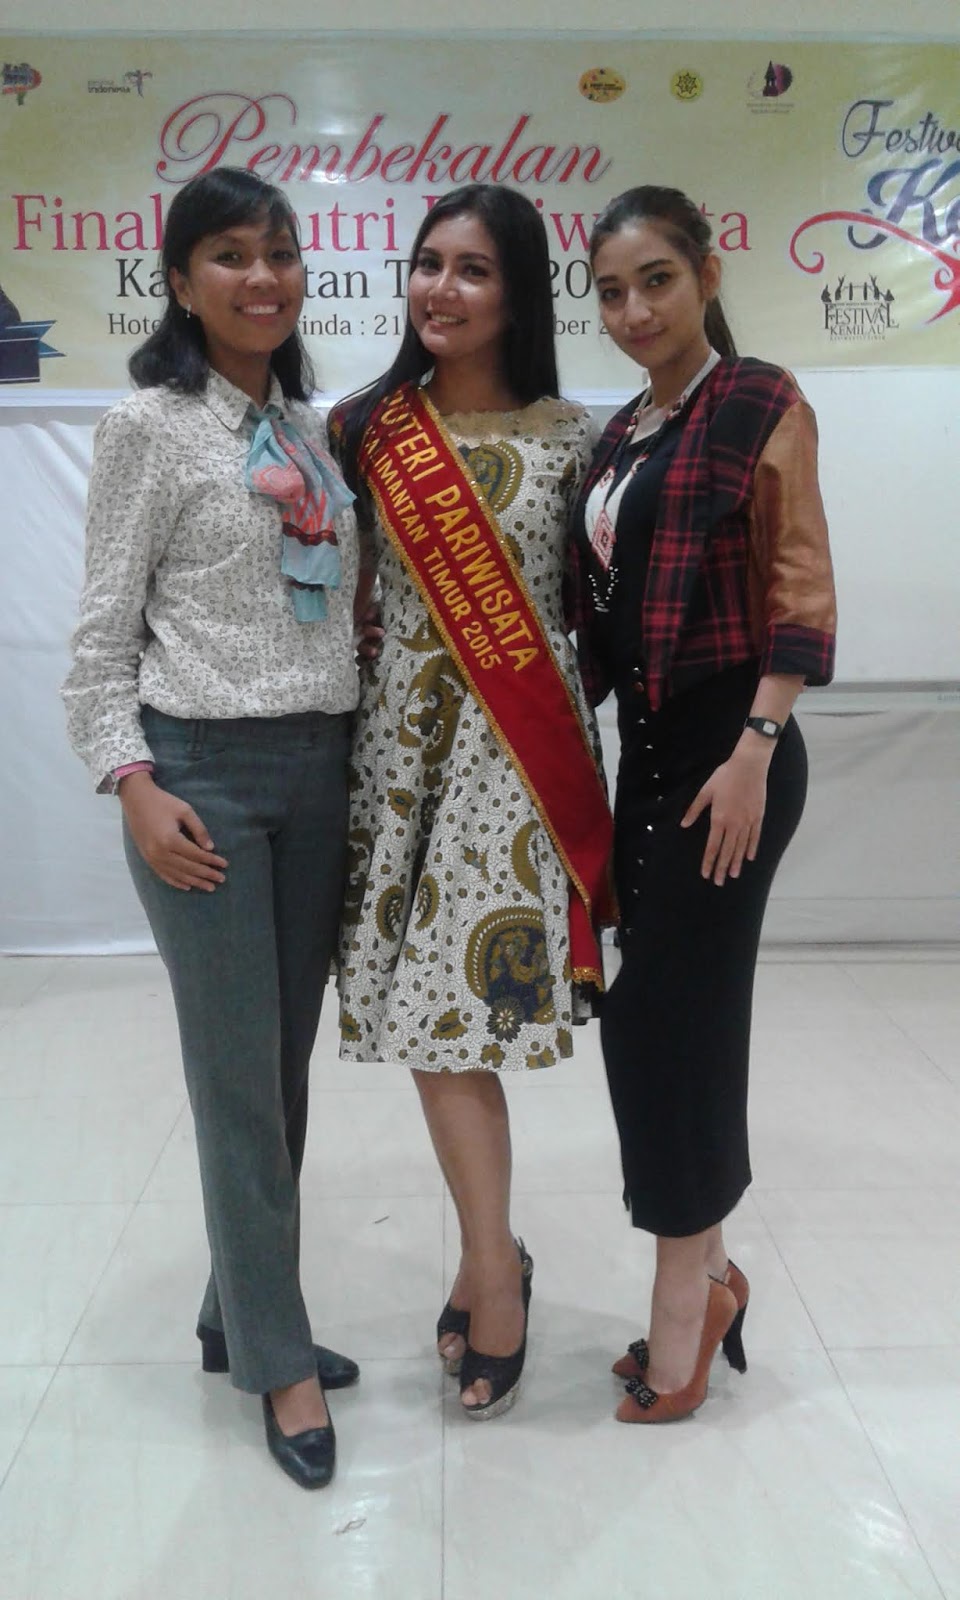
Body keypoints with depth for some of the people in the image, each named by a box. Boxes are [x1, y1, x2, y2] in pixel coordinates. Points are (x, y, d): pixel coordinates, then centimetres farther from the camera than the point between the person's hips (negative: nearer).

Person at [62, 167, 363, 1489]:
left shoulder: (310, 425, 14)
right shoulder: (151, 423, -3)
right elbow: (105, 626, -5)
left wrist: (366, 748, 11)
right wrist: (133, 782, -14)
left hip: (320, 765, 6)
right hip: (204, 770, -6)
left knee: (286, 1065, 11)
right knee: (239, 1076, 1)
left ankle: (240, 1312, 30)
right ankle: (279, 1361, 17)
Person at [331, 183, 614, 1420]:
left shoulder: (568, 437, 3)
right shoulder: (364, 429, 8)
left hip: (523, 749, -2)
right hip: (405, 740, 2)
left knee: (462, 1000, -5)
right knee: (433, 1008, 2)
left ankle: (486, 1263, 14)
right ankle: (491, 1260, 20)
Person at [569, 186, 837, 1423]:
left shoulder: (760, 405, -5)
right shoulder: (621, 433, 16)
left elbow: (801, 593, -12)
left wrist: (753, 752, -19)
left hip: (725, 745, -7)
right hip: (645, 745, 7)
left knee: (683, 1008, -3)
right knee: (640, 1006, 9)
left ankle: (687, 1290, 15)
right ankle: (698, 1272, 25)